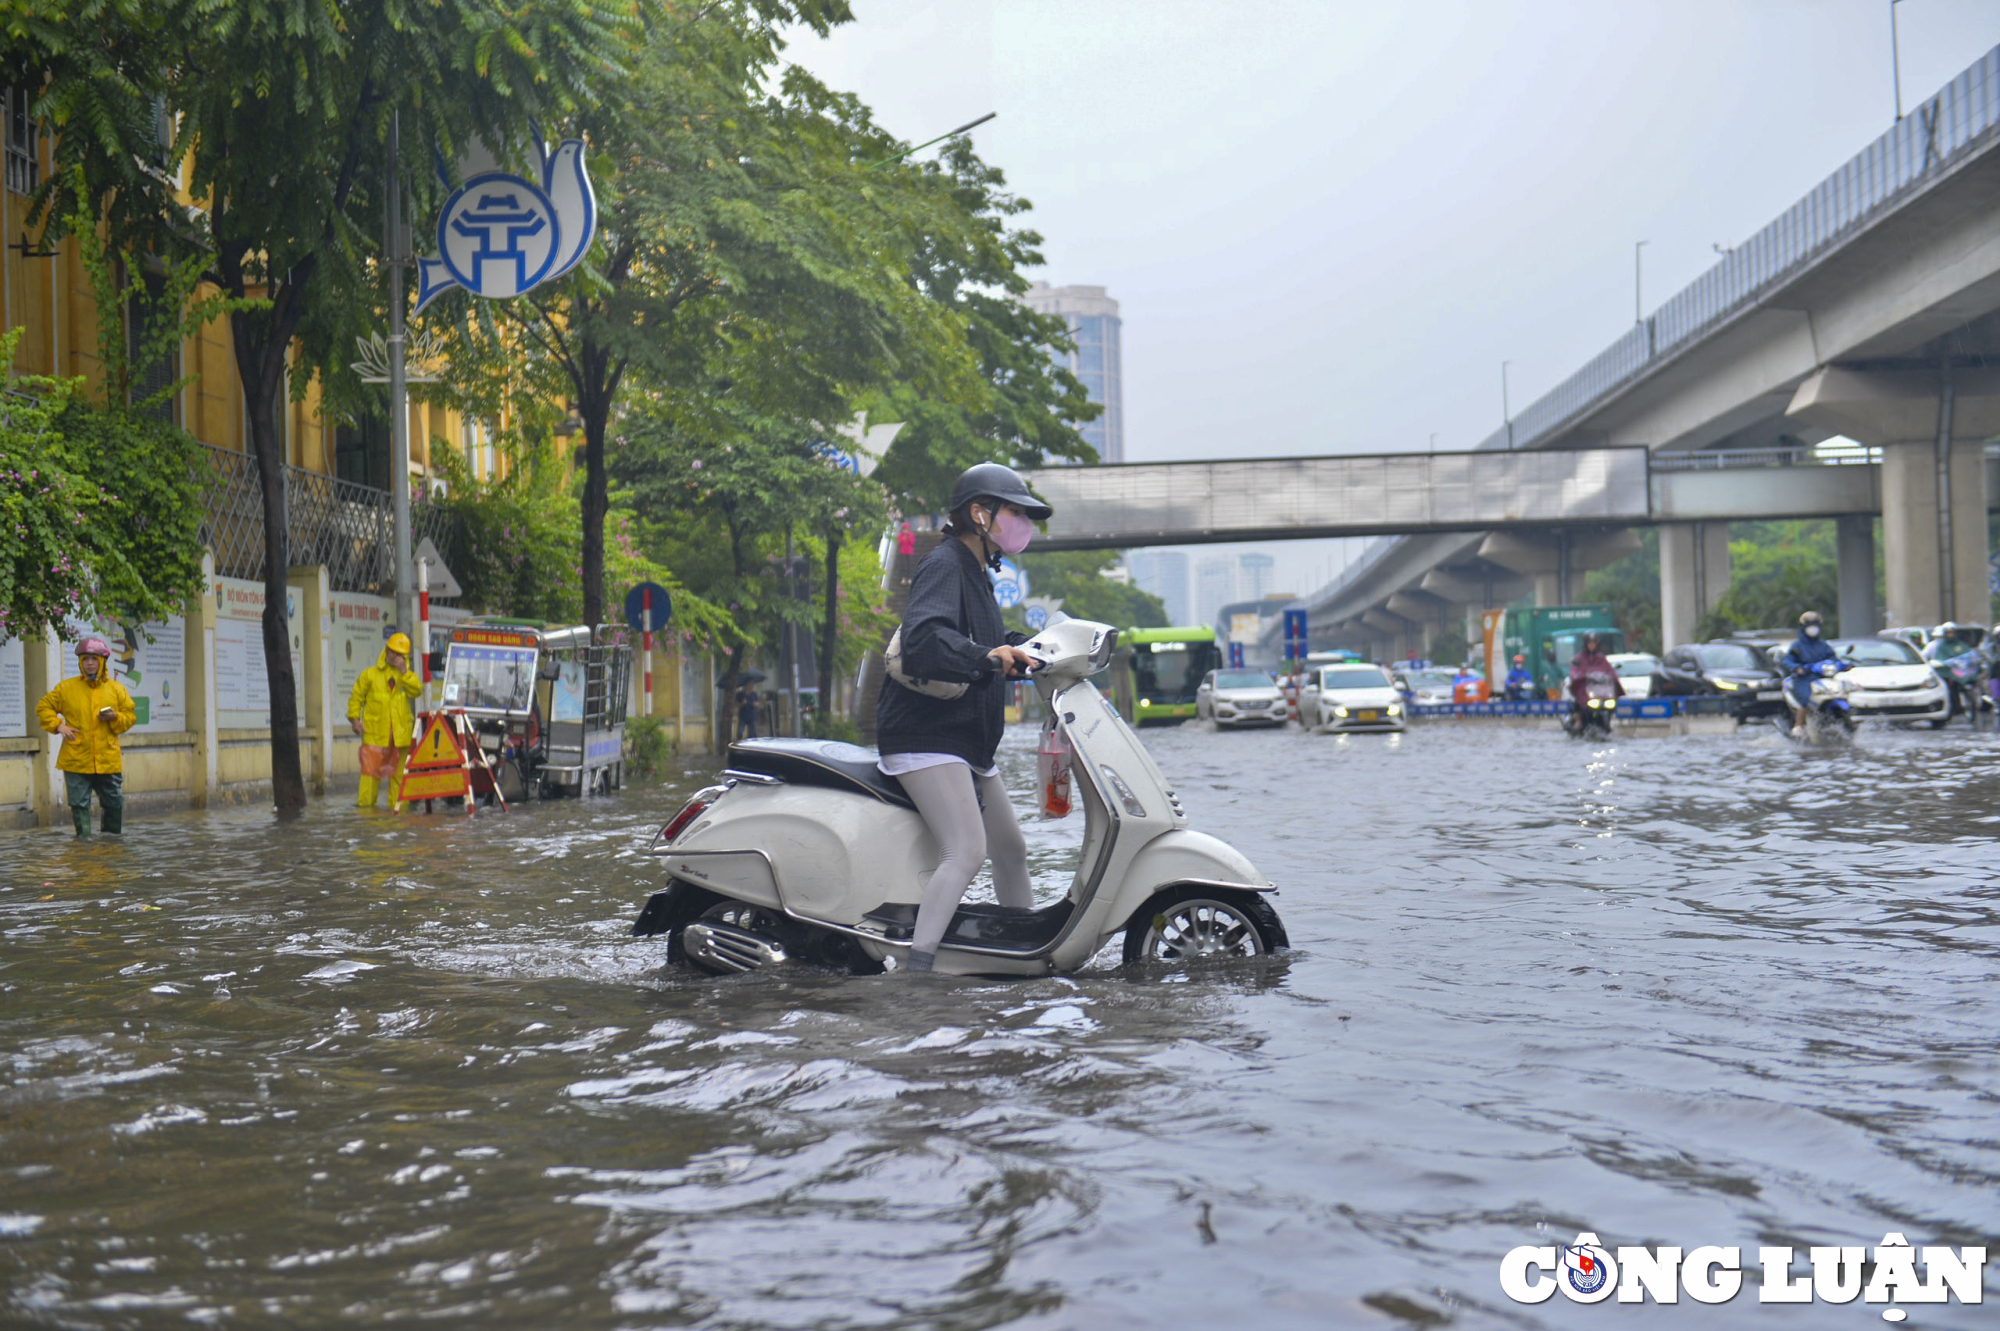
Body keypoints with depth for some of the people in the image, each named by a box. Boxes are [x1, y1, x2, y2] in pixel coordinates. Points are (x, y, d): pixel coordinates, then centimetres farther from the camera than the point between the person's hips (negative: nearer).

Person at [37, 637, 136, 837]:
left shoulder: (116, 689, 6)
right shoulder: (66, 688, 4)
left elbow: (130, 716, 10)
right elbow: (43, 707, 11)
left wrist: (115, 717, -10)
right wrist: (57, 725, -4)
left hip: (108, 759, 1)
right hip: (77, 760, -1)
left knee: (114, 803, 7)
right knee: (79, 805, 0)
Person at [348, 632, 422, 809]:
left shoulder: (408, 675, 15)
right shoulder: (370, 674, 9)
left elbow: (417, 690, -5)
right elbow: (356, 697, 10)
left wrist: (404, 671, -10)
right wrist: (354, 719, -1)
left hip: (401, 733, 2)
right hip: (375, 733, -2)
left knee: (399, 771, 3)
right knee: (370, 767, -8)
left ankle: (397, 804, 8)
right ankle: (365, 802, -5)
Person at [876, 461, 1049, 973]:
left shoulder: (977, 574, 19)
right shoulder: (944, 565, -12)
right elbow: (921, 637, -31)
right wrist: (985, 657, -44)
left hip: (966, 743, 11)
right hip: (926, 736, -11)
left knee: (1011, 849, 18)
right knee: (966, 850, -24)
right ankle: (917, 967, -28)